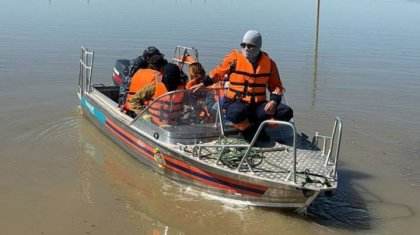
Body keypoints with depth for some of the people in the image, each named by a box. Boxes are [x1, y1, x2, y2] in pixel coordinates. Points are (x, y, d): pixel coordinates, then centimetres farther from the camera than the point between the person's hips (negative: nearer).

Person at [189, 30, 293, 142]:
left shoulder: (268, 63, 4)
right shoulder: (234, 58, -1)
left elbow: (276, 86, 10)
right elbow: (218, 73, 15)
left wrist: (273, 101, -8)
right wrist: (203, 84, 14)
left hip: (259, 104, 3)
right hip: (236, 103, -3)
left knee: (286, 112, -18)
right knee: (237, 114, -41)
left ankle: (257, 124, -2)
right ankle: (247, 129, -6)